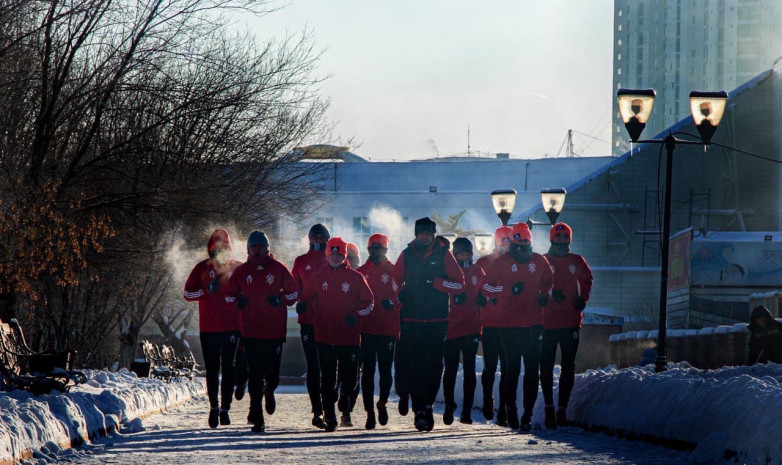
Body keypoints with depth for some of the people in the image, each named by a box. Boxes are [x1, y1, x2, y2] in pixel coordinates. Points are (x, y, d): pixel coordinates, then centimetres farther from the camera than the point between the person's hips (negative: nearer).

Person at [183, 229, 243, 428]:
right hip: (209, 328, 0)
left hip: (231, 327, 0)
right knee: (212, 369, 3)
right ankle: (214, 406, 13)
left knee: (228, 369, 0)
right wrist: (206, 290, -13)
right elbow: (188, 293, 3)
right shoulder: (202, 268, 6)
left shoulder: (239, 268, 5)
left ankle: (225, 408, 6)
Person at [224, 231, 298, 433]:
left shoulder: (278, 269, 5)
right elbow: (229, 294, 18)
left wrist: (280, 299, -6)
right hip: (251, 331, 0)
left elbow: (294, 292, 11)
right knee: (255, 374, -6)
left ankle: (269, 392, 37)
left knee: (272, 374, 1)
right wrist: (238, 302, -1)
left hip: (275, 331, 0)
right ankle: (257, 416, -1)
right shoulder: (241, 271, 9)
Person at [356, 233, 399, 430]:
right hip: (366, 330, 1)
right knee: (368, 371, -1)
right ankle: (370, 412, 3)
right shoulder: (361, 272, 9)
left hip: (388, 330, -1)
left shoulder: (394, 272, 5)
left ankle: (382, 403, 25)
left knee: (385, 371, 0)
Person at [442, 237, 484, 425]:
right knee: (450, 369, 2)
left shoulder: (477, 272, 9)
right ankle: (449, 405, 19)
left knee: (469, 370, 0)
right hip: (450, 329, -1)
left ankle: (467, 410, 3)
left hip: (471, 330, 1)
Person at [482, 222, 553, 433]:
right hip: (509, 324, -2)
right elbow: (487, 287, 1)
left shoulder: (539, 261, 7)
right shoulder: (502, 262, 1)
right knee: (512, 368, 2)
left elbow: (548, 281, 24)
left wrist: (545, 296, 3)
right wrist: (510, 290, -13)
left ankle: (528, 413, -3)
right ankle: (510, 406, 22)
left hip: (534, 324, 2)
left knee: (532, 370, -4)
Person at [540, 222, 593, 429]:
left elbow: (587, 279, 22)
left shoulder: (577, 261, 11)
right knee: (546, 365, -2)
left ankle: (562, 408, 4)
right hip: (547, 321, -2)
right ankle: (549, 406, 5)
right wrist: (551, 293, -21)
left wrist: (583, 298, 4)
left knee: (568, 366, 1)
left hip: (571, 321, 2)